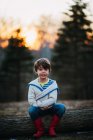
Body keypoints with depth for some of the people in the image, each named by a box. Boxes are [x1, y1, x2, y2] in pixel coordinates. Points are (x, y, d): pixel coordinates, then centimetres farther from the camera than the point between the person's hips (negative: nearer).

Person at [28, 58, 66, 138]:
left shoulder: (53, 83, -6)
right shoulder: (33, 84, -6)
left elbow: (53, 99, -14)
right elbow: (30, 100, -9)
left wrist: (40, 104, -23)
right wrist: (41, 106, -20)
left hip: (50, 107, 1)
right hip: (39, 109, -1)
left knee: (62, 107, -25)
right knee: (31, 110, -32)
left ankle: (52, 128, -9)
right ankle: (40, 130, -11)